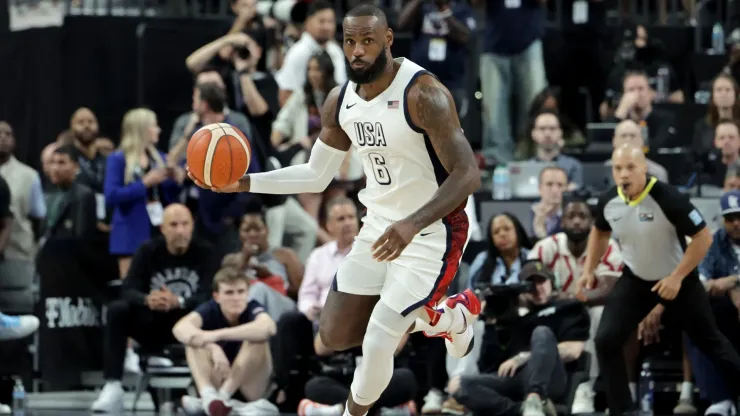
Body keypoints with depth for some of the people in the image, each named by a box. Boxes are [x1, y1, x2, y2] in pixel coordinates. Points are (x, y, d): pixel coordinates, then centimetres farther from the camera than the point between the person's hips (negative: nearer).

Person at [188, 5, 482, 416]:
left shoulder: (423, 94, -25)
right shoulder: (339, 102, -2)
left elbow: (468, 176, -30)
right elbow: (315, 176, 10)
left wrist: (413, 224, -43)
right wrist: (246, 183, -3)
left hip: (431, 235, -8)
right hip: (379, 227, 8)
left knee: (377, 343, -14)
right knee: (334, 335, 11)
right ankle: (450, 317, 31)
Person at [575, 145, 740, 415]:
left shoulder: (667, 199, -29)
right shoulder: (609, 202, -12)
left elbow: (703, 237, -23)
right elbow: (600, 231, 12)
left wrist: (677, 277, -24)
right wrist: (589, 270, 4)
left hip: (678, 279, -4)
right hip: (635, 280, 4)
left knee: (709, 341, 8)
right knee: (606, 340, -9)